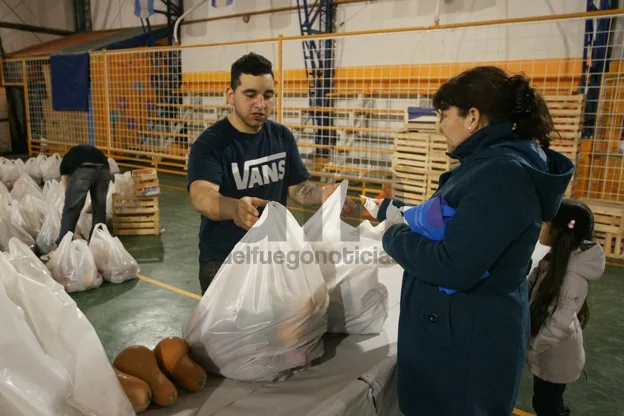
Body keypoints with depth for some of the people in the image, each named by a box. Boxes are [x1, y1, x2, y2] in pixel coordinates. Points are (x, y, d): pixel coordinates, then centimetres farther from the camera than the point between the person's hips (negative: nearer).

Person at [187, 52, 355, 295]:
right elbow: (202, 195, -33)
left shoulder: (282, 137, -1)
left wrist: (322, 194, -22)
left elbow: (297, 187, 1)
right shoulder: (210, 143, -17)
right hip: (224, 261, -4)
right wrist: (235, 209, -55)